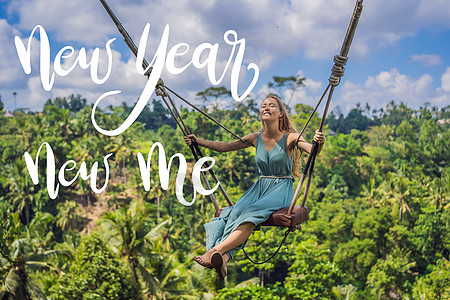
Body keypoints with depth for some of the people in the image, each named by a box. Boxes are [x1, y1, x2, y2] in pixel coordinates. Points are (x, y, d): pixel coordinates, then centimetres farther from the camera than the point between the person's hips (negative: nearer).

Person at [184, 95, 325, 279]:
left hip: (282, 190, -4)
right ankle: (223, 259, -48)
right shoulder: (256, 139, 11)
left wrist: (319, 143, -43)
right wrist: (198, 141, 8)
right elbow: (225, 147, 15)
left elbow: (312, 150, -20)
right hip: (260, 187, 4)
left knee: (251, 215, -33)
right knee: (234, 212, -28)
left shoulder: (290, 137, -3)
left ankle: (215, 250, -48)